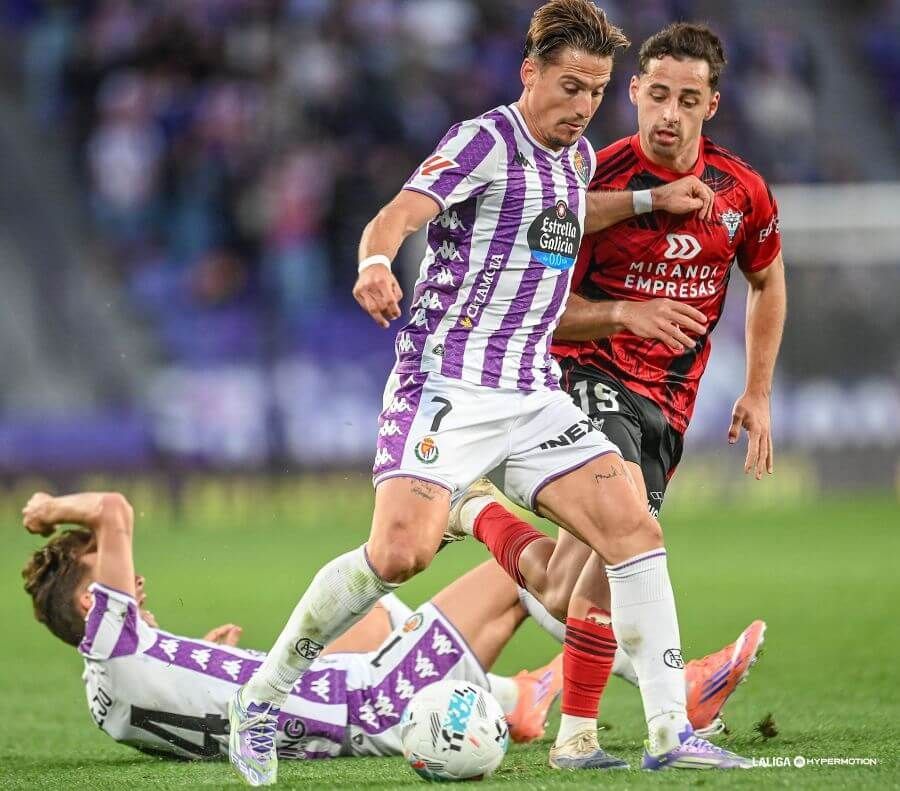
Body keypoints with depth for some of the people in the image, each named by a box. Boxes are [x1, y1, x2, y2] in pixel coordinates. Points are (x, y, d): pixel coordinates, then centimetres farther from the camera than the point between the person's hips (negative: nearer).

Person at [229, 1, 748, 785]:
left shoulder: (578, 156, 15)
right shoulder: (486, 141, -8)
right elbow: (398, 215, -23)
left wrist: (649, 201, 33)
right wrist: (377, 264, -45)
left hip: (533, 396, 7)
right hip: (447, 388, -7)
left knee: (636, 530, -7)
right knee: (398, 552, -22)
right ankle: (260, 699, -4)